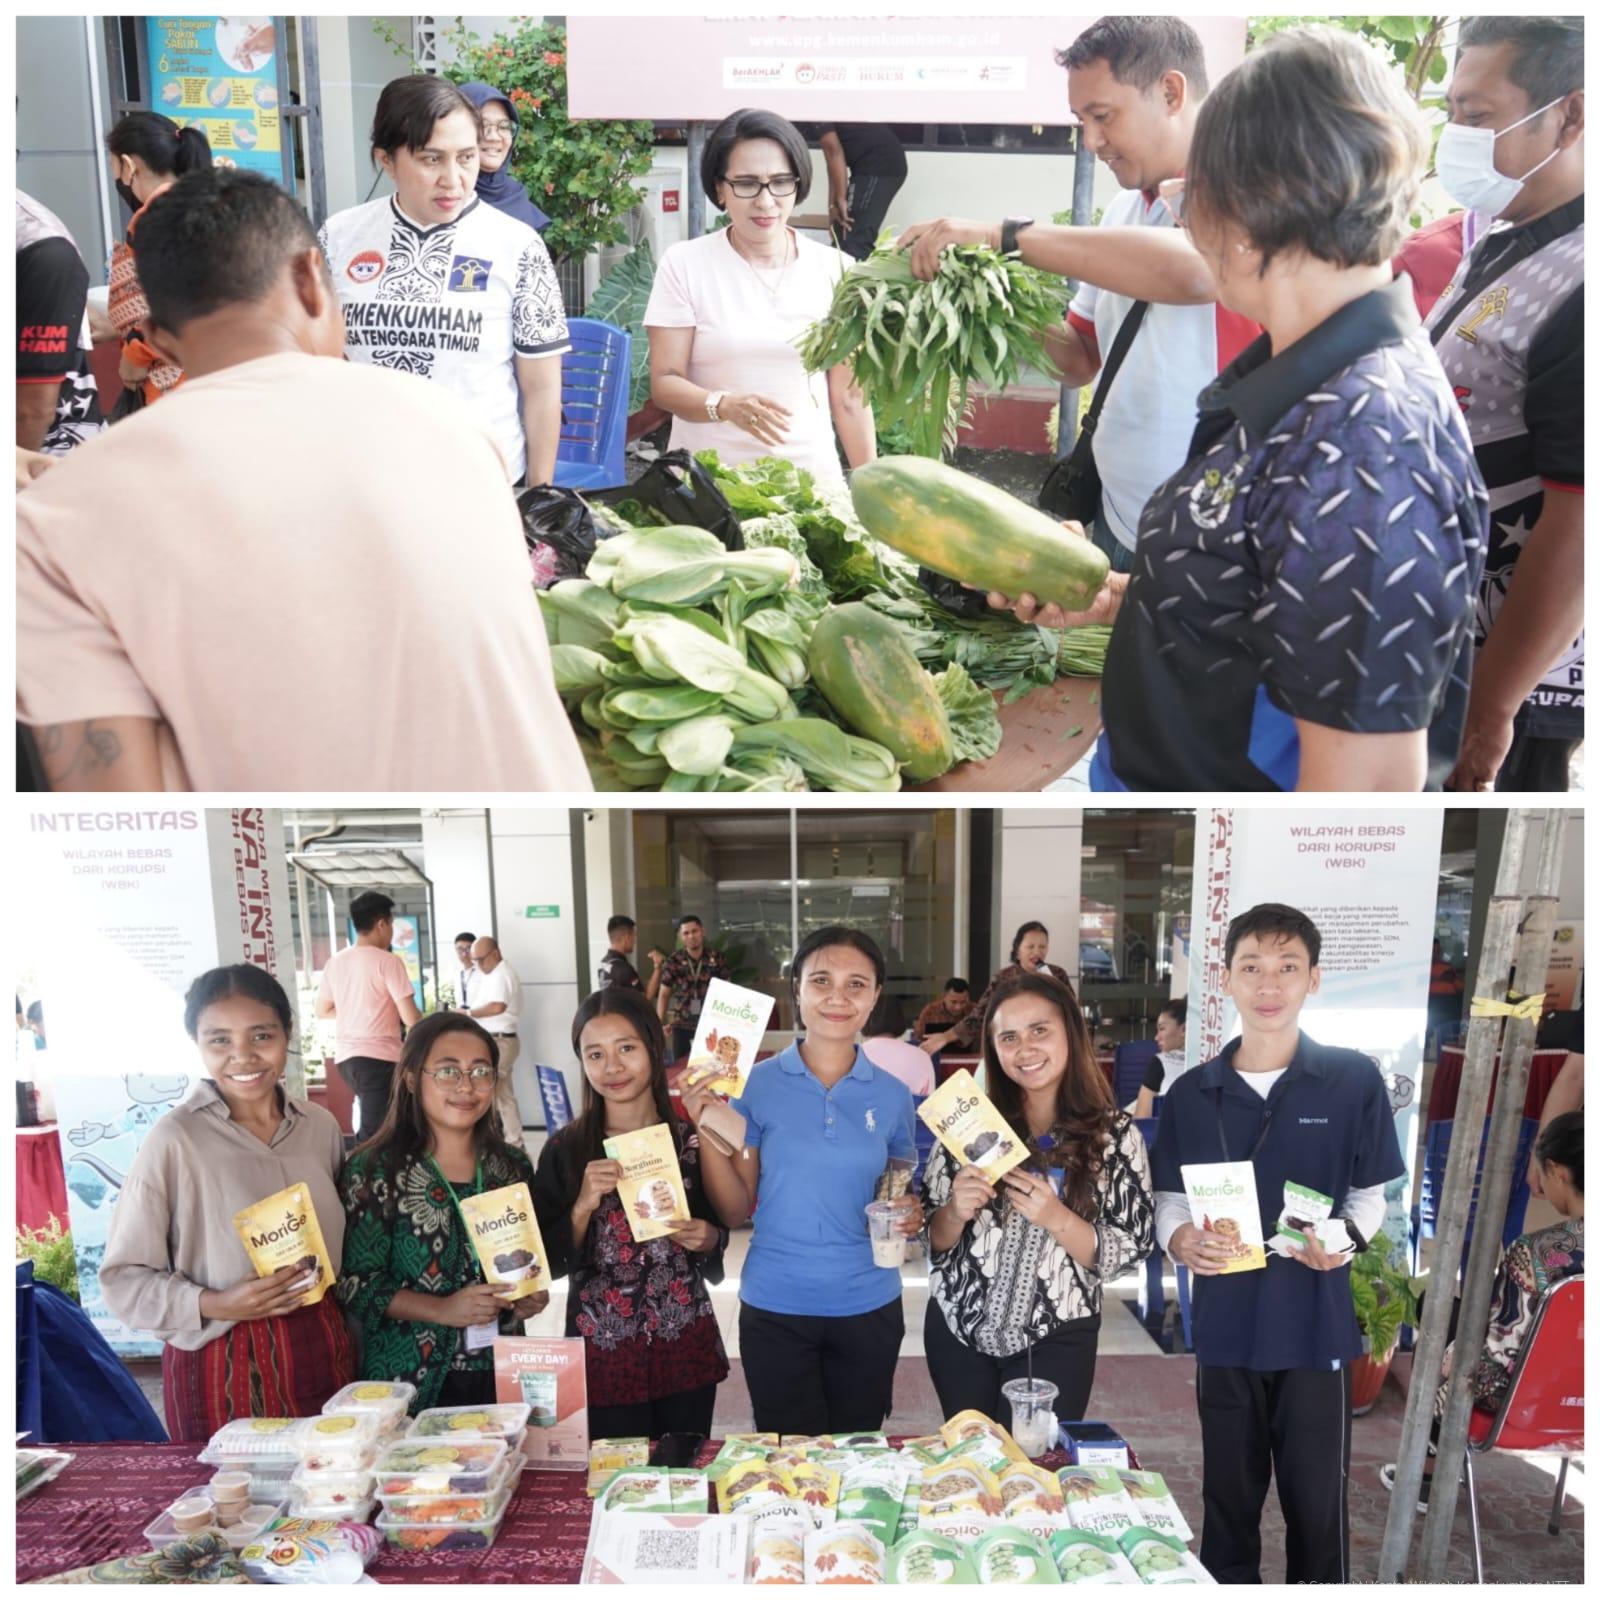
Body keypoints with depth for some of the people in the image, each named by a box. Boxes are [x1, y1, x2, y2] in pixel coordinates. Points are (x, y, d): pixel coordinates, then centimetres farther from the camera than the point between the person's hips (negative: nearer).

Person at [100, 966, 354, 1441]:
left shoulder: (320, 1125, 3)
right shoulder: (175, 1139, -12)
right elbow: (122, 1279, -7)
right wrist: (213, 1306, -19)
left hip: (324, 1355, 4)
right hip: (224, 1370, -4)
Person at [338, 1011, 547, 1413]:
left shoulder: (513, 1167, 5)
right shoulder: (373, 1171, -9)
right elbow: (354, 1282, -10)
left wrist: (532, 1297, -3)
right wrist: (443, 1310, -19)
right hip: (411, 1384, -4)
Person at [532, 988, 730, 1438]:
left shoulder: (692, 1143, -2)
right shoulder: (565, 1150, -7)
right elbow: (549, 1262, -6)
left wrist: (707, 1240, -11)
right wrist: (583, 1206, -20)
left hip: (687, 1348, 2)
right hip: (602, 1351, -1)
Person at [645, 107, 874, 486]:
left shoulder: (832, 269, 2)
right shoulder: (684, 264, -3)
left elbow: (848, 394, 6)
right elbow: (664, 382, -7)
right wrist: (724, 405, -26)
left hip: (811, 476, 2)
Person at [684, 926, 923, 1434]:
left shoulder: (892, 1094, -2)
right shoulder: (757, 1084, -8)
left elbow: (904, 1196, 10)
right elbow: (735, 1211, -4)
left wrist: (912, 1217, -11)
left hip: (868, 1307, 2)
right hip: (775, 1307, -1)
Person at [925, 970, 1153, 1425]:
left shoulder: (1115, 1134, -8)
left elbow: (1128, 1254, -7)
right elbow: (932, 1238, 1)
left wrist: (1058, 1219, -23)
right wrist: (956, 1214, -20)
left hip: (1054, 1341, -2)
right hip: (957, 1330, 2)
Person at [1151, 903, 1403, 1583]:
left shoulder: (1354, 1080, -6)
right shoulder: (1192, 1092, 0)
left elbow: (1371, 1192, 2)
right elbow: (1169, 1197, 6)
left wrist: (1346, 1240, -17)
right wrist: (1179, 1239, -14)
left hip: (1316, 1326, -2)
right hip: (1225, 1326, 2)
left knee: (1317, 1500, 10)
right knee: (1227, 1496, 16)